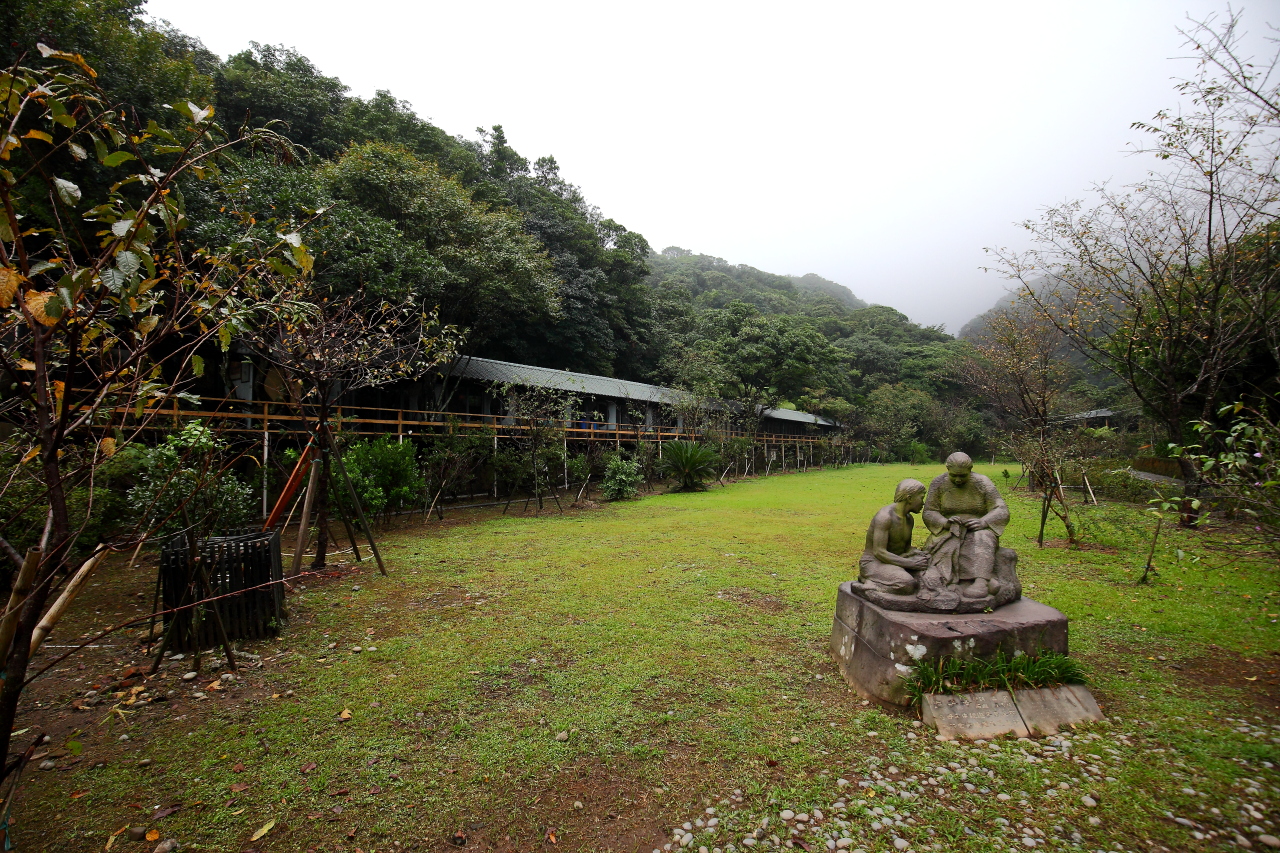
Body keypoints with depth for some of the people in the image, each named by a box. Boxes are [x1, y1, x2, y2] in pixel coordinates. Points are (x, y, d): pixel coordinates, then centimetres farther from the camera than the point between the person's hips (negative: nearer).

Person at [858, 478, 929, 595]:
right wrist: (911, 563, -26)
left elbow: (906, 548, 18)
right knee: (907, 584, -34)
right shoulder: (885, 516, -20)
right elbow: (879, 552, -25)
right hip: (873, 563, -10)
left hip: (894, 562, 10)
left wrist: (917, 553, -6)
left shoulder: (909, 519, 9)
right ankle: (868, 580, -9)